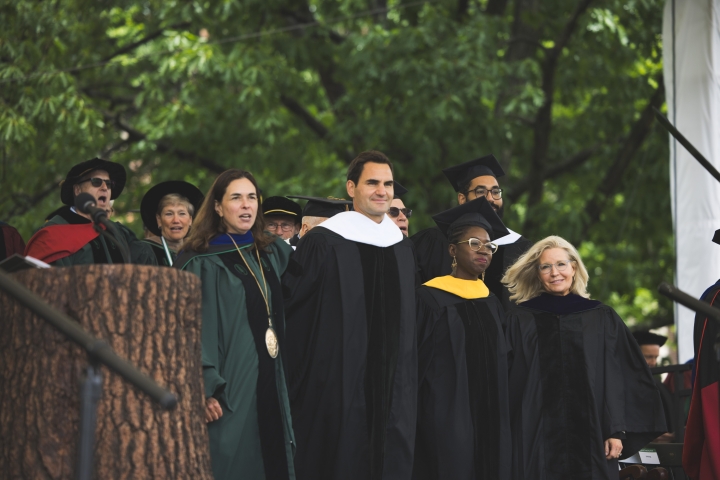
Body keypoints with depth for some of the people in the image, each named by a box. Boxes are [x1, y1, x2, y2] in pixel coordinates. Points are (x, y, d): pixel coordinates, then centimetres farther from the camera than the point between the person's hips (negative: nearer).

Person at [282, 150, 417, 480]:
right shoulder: (322, 244, -7)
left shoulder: (402, 248, 12)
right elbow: (292, 308, -6)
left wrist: (409, 387, 17)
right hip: (337, 388, -5)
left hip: (393, 392, 6)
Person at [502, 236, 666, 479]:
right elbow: (508, 381, 4)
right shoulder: (520, 320, 6)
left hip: (591, 437, 1)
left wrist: (617, 431, -5)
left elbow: (616, 379, 4)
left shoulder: (602, 319, 8)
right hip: (537, 438, -1)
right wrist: (505, 439, -3)